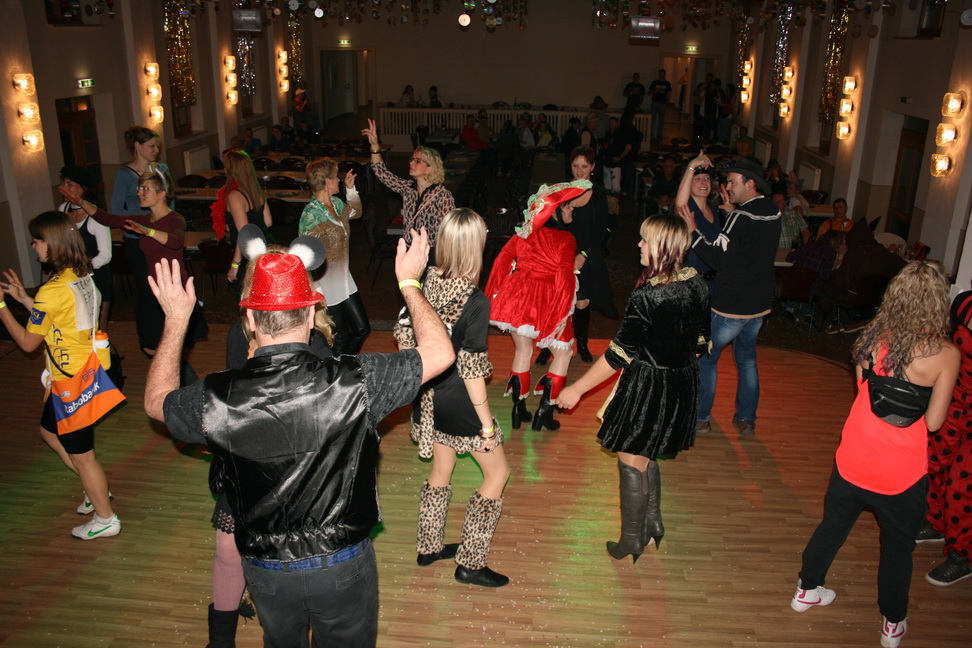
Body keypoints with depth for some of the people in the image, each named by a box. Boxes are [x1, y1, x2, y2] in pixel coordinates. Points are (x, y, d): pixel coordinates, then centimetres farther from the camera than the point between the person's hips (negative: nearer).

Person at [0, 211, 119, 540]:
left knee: (81, 453, 7)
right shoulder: (83, 276, 1)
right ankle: (96, 490, 37)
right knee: (50, 430, 28)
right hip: (91, 370, 9)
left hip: (72, 381, -9)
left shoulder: (52, 291, -24)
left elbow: (28, 342, -12)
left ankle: (105, 519, 24)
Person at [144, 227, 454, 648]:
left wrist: (176, 320, 11)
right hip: (343, 565, -1)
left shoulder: (217, 398, -20)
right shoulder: (354, 382, -26)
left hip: (265, 570, 2)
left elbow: (156, 401, 4)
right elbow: (440, 353, -13)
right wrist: (409, 283, -1)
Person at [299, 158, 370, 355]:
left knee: (362, 328, 16)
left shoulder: (335, 203, 4)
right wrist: (316, 291, -24)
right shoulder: (312, 214, -22)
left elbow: (355, 212, 27)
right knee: (340, 338, 4)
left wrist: (350, 188, 14)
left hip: (344, 282, 9)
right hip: (326, 286, -9)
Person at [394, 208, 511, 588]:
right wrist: (487, 425, -13)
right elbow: (471, 371, -23)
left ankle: (429, 547, 42)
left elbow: (404, 332, 2)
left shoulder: (427, 283, -7)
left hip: (430, 396, 7)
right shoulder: (475, 301, -25)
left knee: (441, 470, 26)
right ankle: (470, 563, 20)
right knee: (498, 473, 12)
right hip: (459, 403, -7)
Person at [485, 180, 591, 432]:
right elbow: (565, 275, -15)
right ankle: (545, 411, 7)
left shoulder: (525, 232, 9)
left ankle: (518, 409, 23)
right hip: (546, 303, -5)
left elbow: (502, 259, 8)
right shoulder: (565, 239, -7)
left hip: (516, 297, 6)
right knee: (563, 353, 12)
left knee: (523, 351, 20)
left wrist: (495, 294, 16)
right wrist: (563, 313, -14)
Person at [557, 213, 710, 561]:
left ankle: (631, 542, 27)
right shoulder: (697, 285, -4)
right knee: (647, 456, 26)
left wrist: (577, 389, -13)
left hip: (647, 388, -8)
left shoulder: (647, 297, -25)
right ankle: (653, 523, 39)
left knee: (632, 462, 11)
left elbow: (618, 355, -22)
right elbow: (700, 341, 7)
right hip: (683, 386, 8)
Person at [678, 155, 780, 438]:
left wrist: (693, 230, -18)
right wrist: (733, 212, 10)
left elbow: (718, 258, -22)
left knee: (705, 358, 8)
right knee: (747, 358, 20)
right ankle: (746, 419, 25)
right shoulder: (772, 213, 4)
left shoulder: (741, 217, -20)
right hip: (759, 303, 8)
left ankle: (701, 417, 15)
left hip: (731, 306, -8)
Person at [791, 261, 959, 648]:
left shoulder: (874, 337, -8)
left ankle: (807, 590, 42)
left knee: (832, 526, 23)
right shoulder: (944, 354, -18)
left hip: (853, 460, 3)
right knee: (898, 548, 19)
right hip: (901, 474, -3)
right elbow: (933, 422, -12)